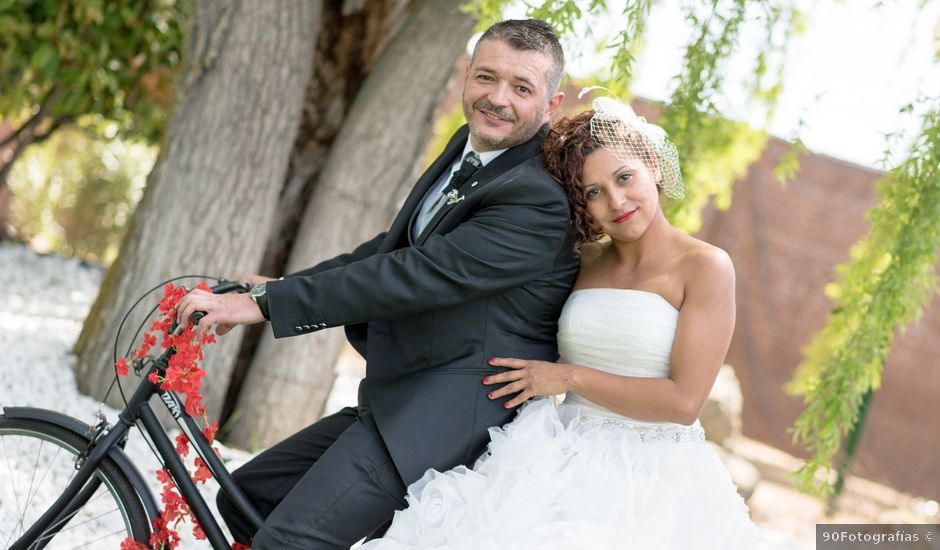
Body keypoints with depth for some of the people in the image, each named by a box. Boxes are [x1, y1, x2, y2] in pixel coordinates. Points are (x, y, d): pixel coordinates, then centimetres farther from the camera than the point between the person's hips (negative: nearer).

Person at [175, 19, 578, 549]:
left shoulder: (540, 197, -19)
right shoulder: (469, 147, 12)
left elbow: (419, 275, -24)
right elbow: (395, 248, 17)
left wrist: (263, 303, -22)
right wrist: (279, 286, 10)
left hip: (445, 419, -10)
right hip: (392, 403, 10)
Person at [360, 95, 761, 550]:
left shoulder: (706, 266, -5)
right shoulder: (583, 262, 11)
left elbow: (683, 402, -12)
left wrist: (569, 377, -7)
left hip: (652, 482, -4)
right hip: (566, 466, 4)